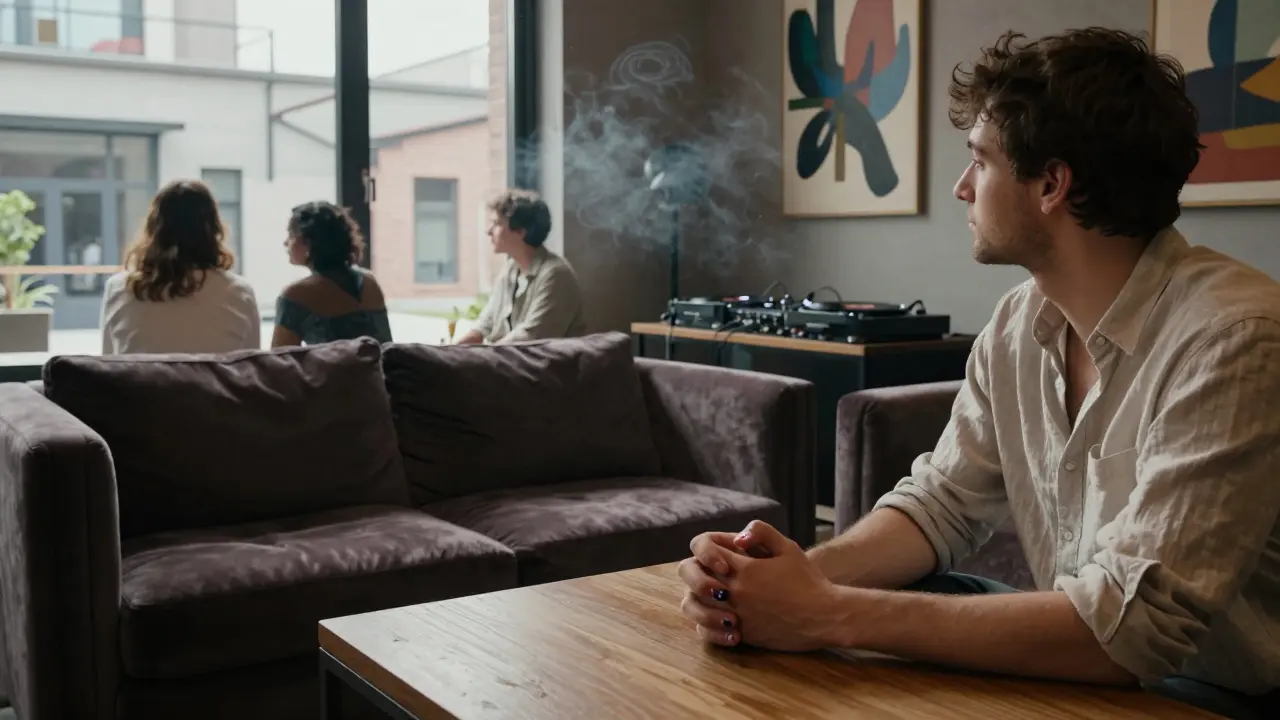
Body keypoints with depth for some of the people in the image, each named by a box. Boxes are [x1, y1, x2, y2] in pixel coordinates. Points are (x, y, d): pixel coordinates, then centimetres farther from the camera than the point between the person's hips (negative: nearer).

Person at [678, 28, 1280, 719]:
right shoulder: (1019, 322, 0)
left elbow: (1130, 623, -29)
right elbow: (941, 502, 2)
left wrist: (831, 613, -29)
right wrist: (809, 573, -19)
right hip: (1090, 664, 6)